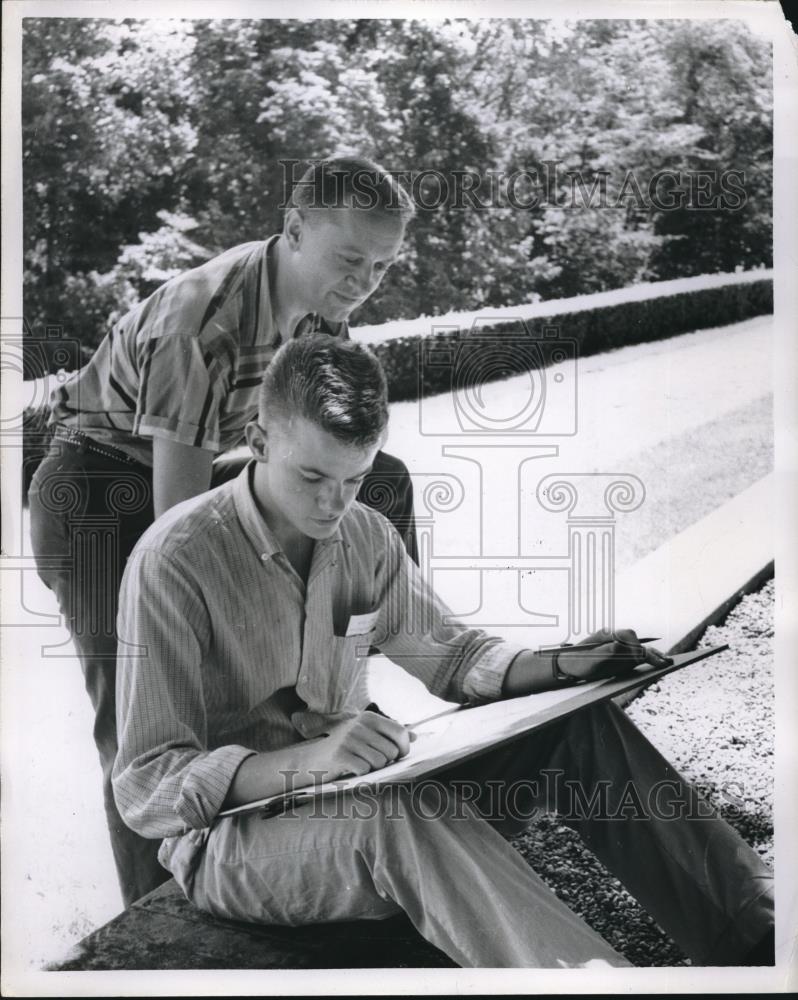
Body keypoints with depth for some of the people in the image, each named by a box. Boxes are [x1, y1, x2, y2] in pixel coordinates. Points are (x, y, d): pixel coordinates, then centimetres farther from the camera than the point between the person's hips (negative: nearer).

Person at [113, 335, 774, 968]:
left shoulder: (367, 537, 3)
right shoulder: (175, 560, -17)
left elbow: (449, 653, 17)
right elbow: (146, 787, -20)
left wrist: (564, 666, -4)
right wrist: (309, 759, -36)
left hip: (359, 797, 6)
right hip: (232, 836, -6)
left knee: (581, 726, -11)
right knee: (399, 813, -39)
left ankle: (752, 933, -15)